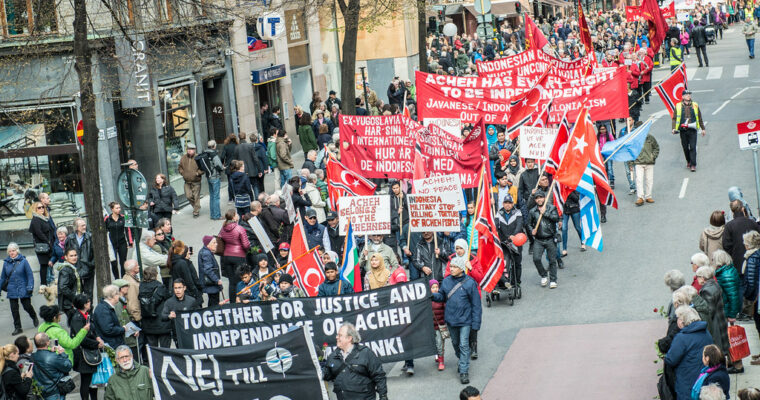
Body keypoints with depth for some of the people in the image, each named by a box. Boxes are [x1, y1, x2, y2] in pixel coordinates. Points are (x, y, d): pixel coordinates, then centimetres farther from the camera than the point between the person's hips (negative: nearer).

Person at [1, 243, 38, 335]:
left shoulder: (23, 261, -7)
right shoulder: (6, 262, 3)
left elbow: (30, 275, -5)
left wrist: (30, 287, -12)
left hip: (23, 289, -3)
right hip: (12, 291, 3)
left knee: (27, 307, 3)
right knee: (14, 310, 3)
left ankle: (34, 318, 35)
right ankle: (17, 328, 15)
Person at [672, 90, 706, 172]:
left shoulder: (695, 105, 9)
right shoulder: (678, 106, 5)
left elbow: (700, 118, 16)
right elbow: (674, 118, 5)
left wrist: (703, 129, 17)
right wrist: (674, 128, -8)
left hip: (692, 130, 0)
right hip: (683, 130, 0)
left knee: (692, 147, -9)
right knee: (685, 147, 8)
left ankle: (693, 165, -8)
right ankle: (688, 162, 28)